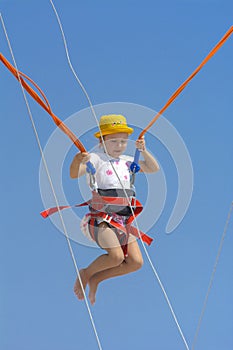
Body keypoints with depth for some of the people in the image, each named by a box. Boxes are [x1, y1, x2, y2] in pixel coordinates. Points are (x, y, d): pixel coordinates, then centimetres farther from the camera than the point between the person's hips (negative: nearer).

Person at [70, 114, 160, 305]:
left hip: (123, 217, 6)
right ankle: (86, 273, 5)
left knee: (136, 262, -5)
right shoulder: (96, 159, -1)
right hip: (102, 215, -6)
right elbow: (74, 175, -13)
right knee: (116, 256, -25)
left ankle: (96, 279, 13)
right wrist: (77, 160, -34)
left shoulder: (127, 161, 16)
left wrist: (144, 151, 6)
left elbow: (154, 168, 21)